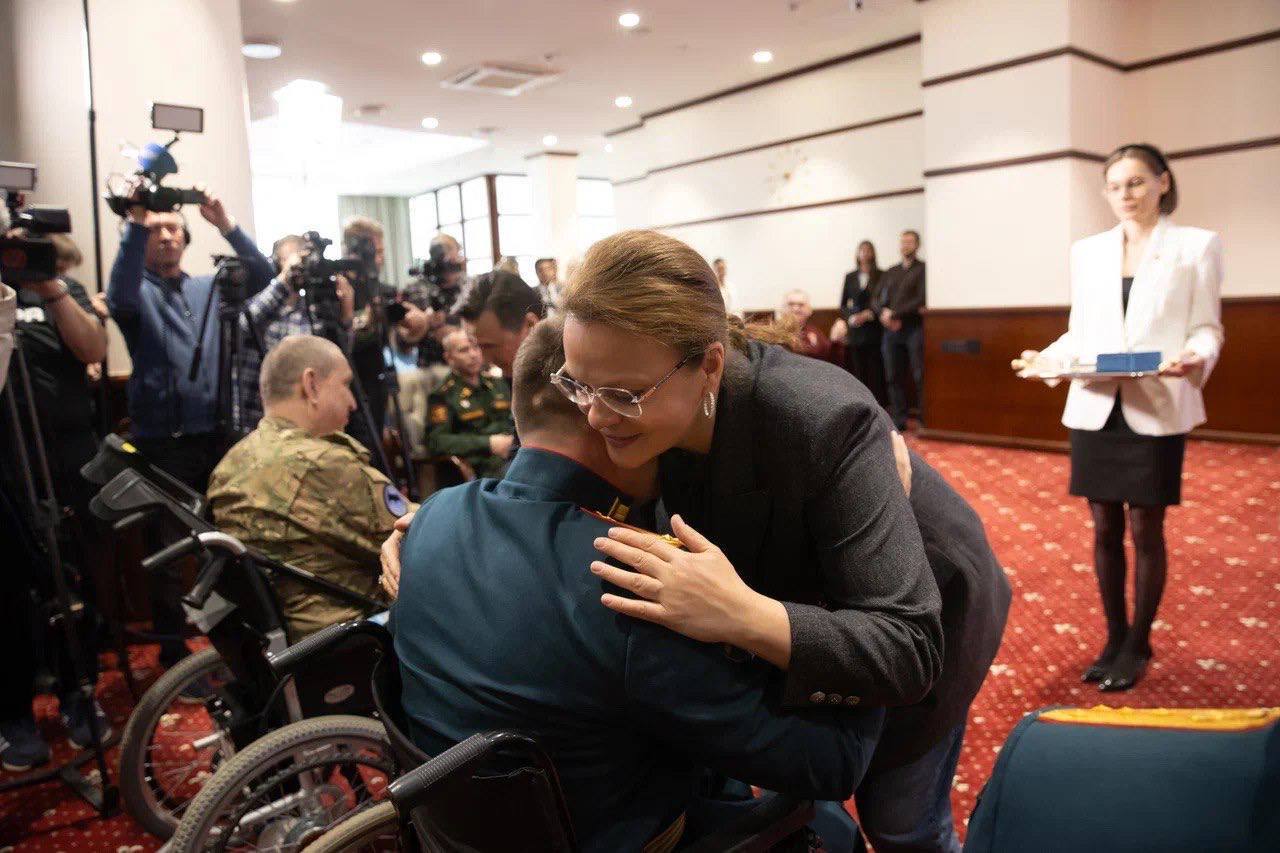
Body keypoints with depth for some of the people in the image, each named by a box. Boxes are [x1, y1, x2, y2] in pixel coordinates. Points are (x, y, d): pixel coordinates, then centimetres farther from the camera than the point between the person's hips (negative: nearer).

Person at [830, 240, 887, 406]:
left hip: (875, 329, -3)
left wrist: (869, 314, -13)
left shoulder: (881, 276, 3)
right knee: (858, 371, 1)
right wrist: (851, 317, -4)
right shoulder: (850, 277, 13)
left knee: (876, 371, -5)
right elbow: (843, 305, 13)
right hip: (855, 331, 3)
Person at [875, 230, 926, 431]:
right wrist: (884, 313, -7)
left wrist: (894, 313, -11)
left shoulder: (922, 269, 2)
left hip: (914, 329, -5)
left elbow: (921, 300, -9)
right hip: (891, 330, 5)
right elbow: (878, 299, 14)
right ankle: (898, 420, 12)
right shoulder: (890, 272, 20)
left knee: (920, 376, -7)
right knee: (893, 377, 5)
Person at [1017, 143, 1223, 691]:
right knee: (1105, 527, 9)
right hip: (1094, 409, 3)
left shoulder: (1198, 245, 3)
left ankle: (1138, 646, 20)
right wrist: (1046, 357, -6)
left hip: (1157, 411, -3)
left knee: (1146, 529, 4)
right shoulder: (1087, 251, 12)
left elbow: (1207, 326, 0)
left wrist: (1198, 358, -21)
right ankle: (1114, 639, 24)